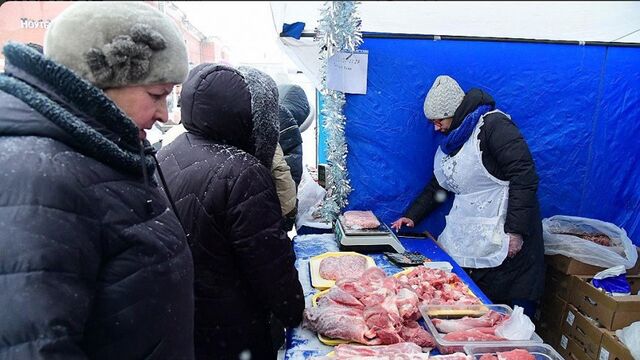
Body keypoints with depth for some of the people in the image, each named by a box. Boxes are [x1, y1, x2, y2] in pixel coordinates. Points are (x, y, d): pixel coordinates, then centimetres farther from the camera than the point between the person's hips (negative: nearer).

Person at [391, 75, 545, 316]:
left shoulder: (493, 125, -10)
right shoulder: (449, 142, 16)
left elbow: (524, 177, -17)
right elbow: (437, 187, 25)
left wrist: (516, 231, -20)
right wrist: (411, 217, 16)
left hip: (500, 242, -7)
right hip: (462, 239, 8)